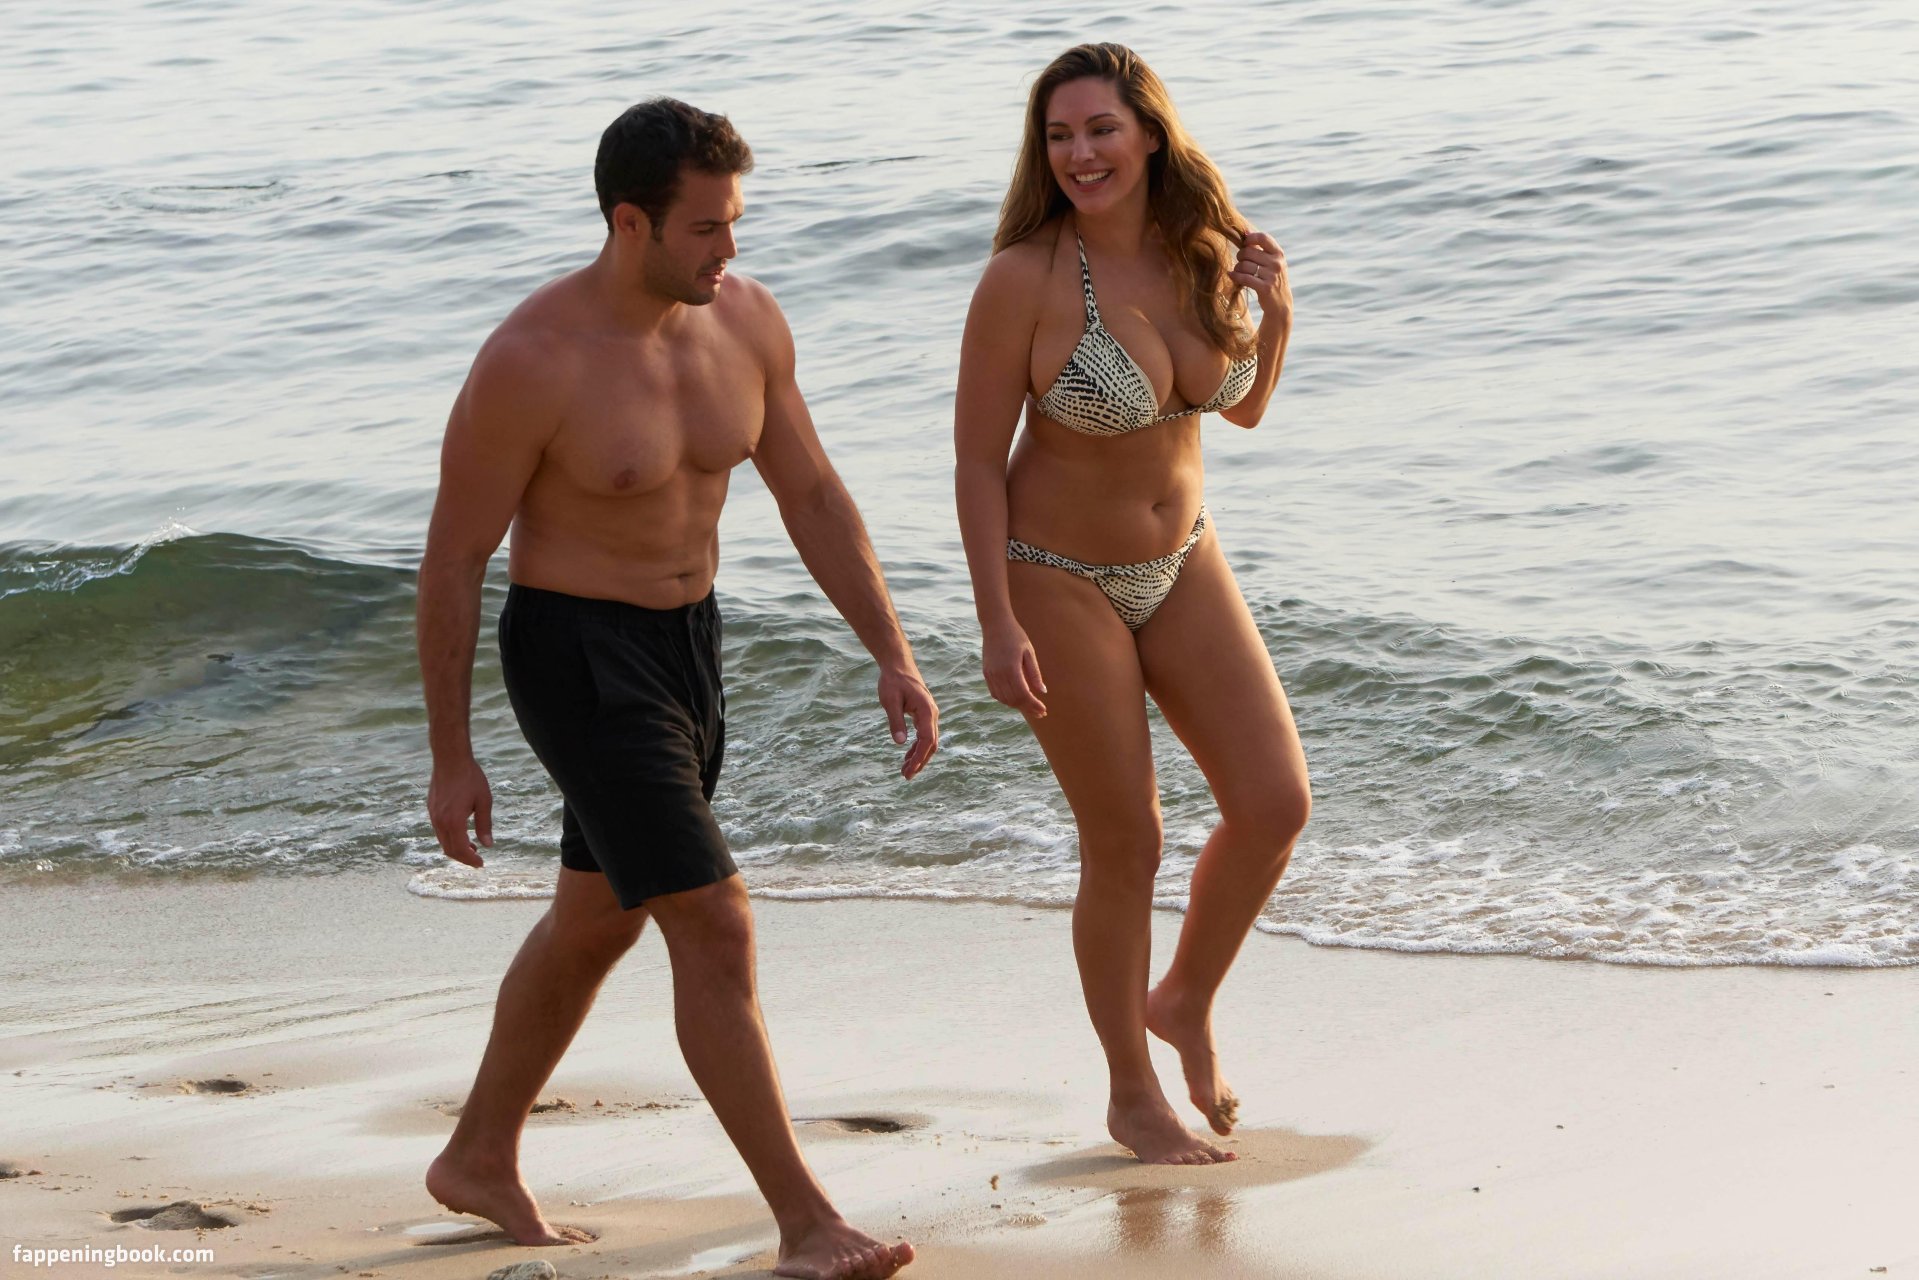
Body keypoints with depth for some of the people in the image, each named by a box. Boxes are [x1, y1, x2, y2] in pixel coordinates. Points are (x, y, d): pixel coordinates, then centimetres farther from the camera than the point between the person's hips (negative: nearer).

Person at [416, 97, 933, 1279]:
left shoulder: (746, 319, -5)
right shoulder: (530, 363, -23)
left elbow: (811, 492, 6)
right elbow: (454, 558, -14)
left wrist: (893, 653, -1)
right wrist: (452, 757, -11)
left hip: (689, 645, 8)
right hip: (578, 659, -8)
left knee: (597, 921, 21)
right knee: (715, 926, -14)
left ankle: (481, 1160, 39)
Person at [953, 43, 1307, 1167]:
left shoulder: (1205, 254, -5)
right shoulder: (1024, 280, -21)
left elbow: (1243, 409, 10)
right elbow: (977, 459, -15)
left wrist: (1276, 316, -10)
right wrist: (998, 625, -18)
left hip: (1183, 562, 5)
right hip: (1062, 582, -5)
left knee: (1276, 803, -1)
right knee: (1126, 848, 1)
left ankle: (1186, 1002, 26)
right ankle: (1133, 1096, 21)